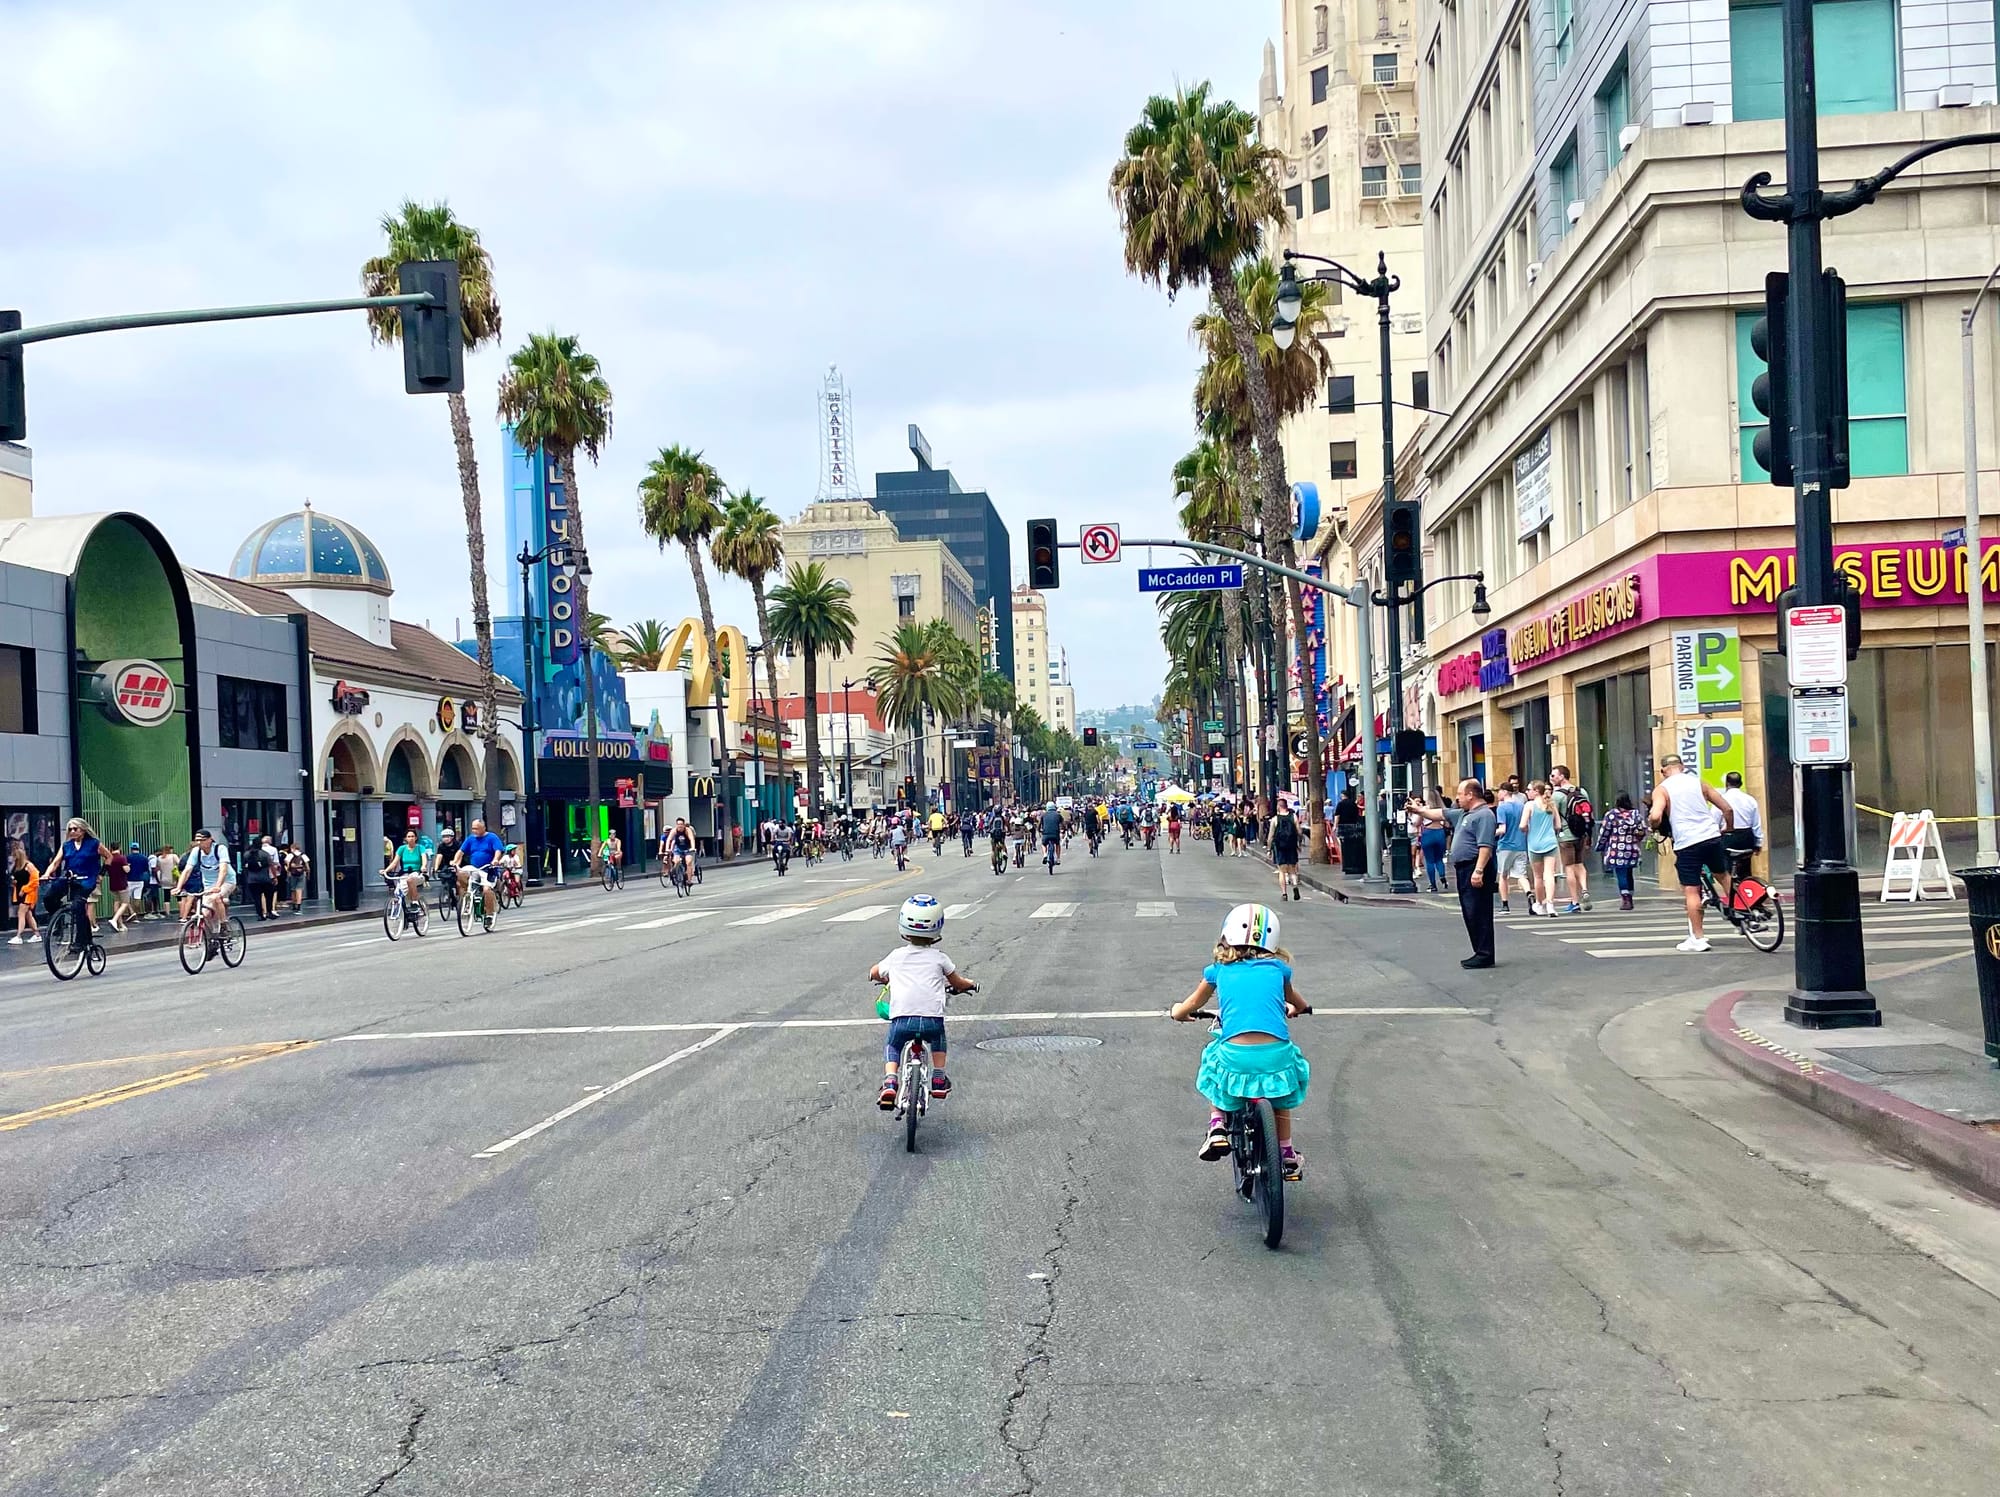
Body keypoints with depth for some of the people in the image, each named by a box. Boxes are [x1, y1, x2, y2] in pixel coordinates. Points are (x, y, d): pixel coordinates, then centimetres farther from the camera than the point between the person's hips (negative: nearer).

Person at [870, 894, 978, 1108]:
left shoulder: (896, 956, 14)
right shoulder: (939, 958, 11)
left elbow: (874, 973, 32)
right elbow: (957, 982, 24)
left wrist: (882, 977, 55)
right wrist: (970, 984, 46)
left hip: (901, 1018, 0)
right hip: (932, 1017, 0)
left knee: (892, 1046, 26)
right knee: (938, 1040, 34)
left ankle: (889, 1081, 2)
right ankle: (939, 1079, 28)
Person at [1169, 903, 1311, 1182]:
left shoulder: (1218, 971, 15)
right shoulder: (1278, 969, 17)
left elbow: (1187, 1008, 28)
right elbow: (1300, 1006, 37)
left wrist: (1177, 1010, 51)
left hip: (1235, 1056, -1)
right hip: (1276, 1053, 1)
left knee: (1214, 1068, 33)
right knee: (1281, 1097, 32)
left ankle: (1217, 1126, 16)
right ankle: (1287, 1156, 40)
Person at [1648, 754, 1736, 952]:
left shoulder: (1661, 789, 0)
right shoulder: (1699, 782, 11)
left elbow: (1655, 816, -18)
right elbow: (1727, 808, 10)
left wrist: (1655, 828, 5)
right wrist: (1728, 830, 26)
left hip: (1686, 843, -4)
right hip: (1712, 837, 4)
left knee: (1691, 891, 2)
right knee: (1723, 876, 27)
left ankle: (1697, 939, 4)